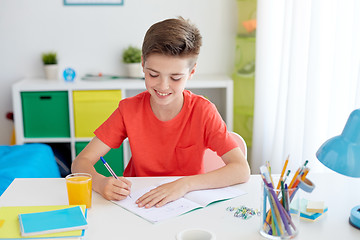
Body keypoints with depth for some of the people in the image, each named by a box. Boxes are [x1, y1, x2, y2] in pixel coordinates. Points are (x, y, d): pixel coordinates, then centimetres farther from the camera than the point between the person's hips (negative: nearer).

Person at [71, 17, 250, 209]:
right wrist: (100, 182, -33)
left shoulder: (203, 111, -13)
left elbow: (242, 170, -20)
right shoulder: (129, 110, -9)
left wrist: (185, 184, -33)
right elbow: (81, 162, -10)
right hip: (139, 203, 2)